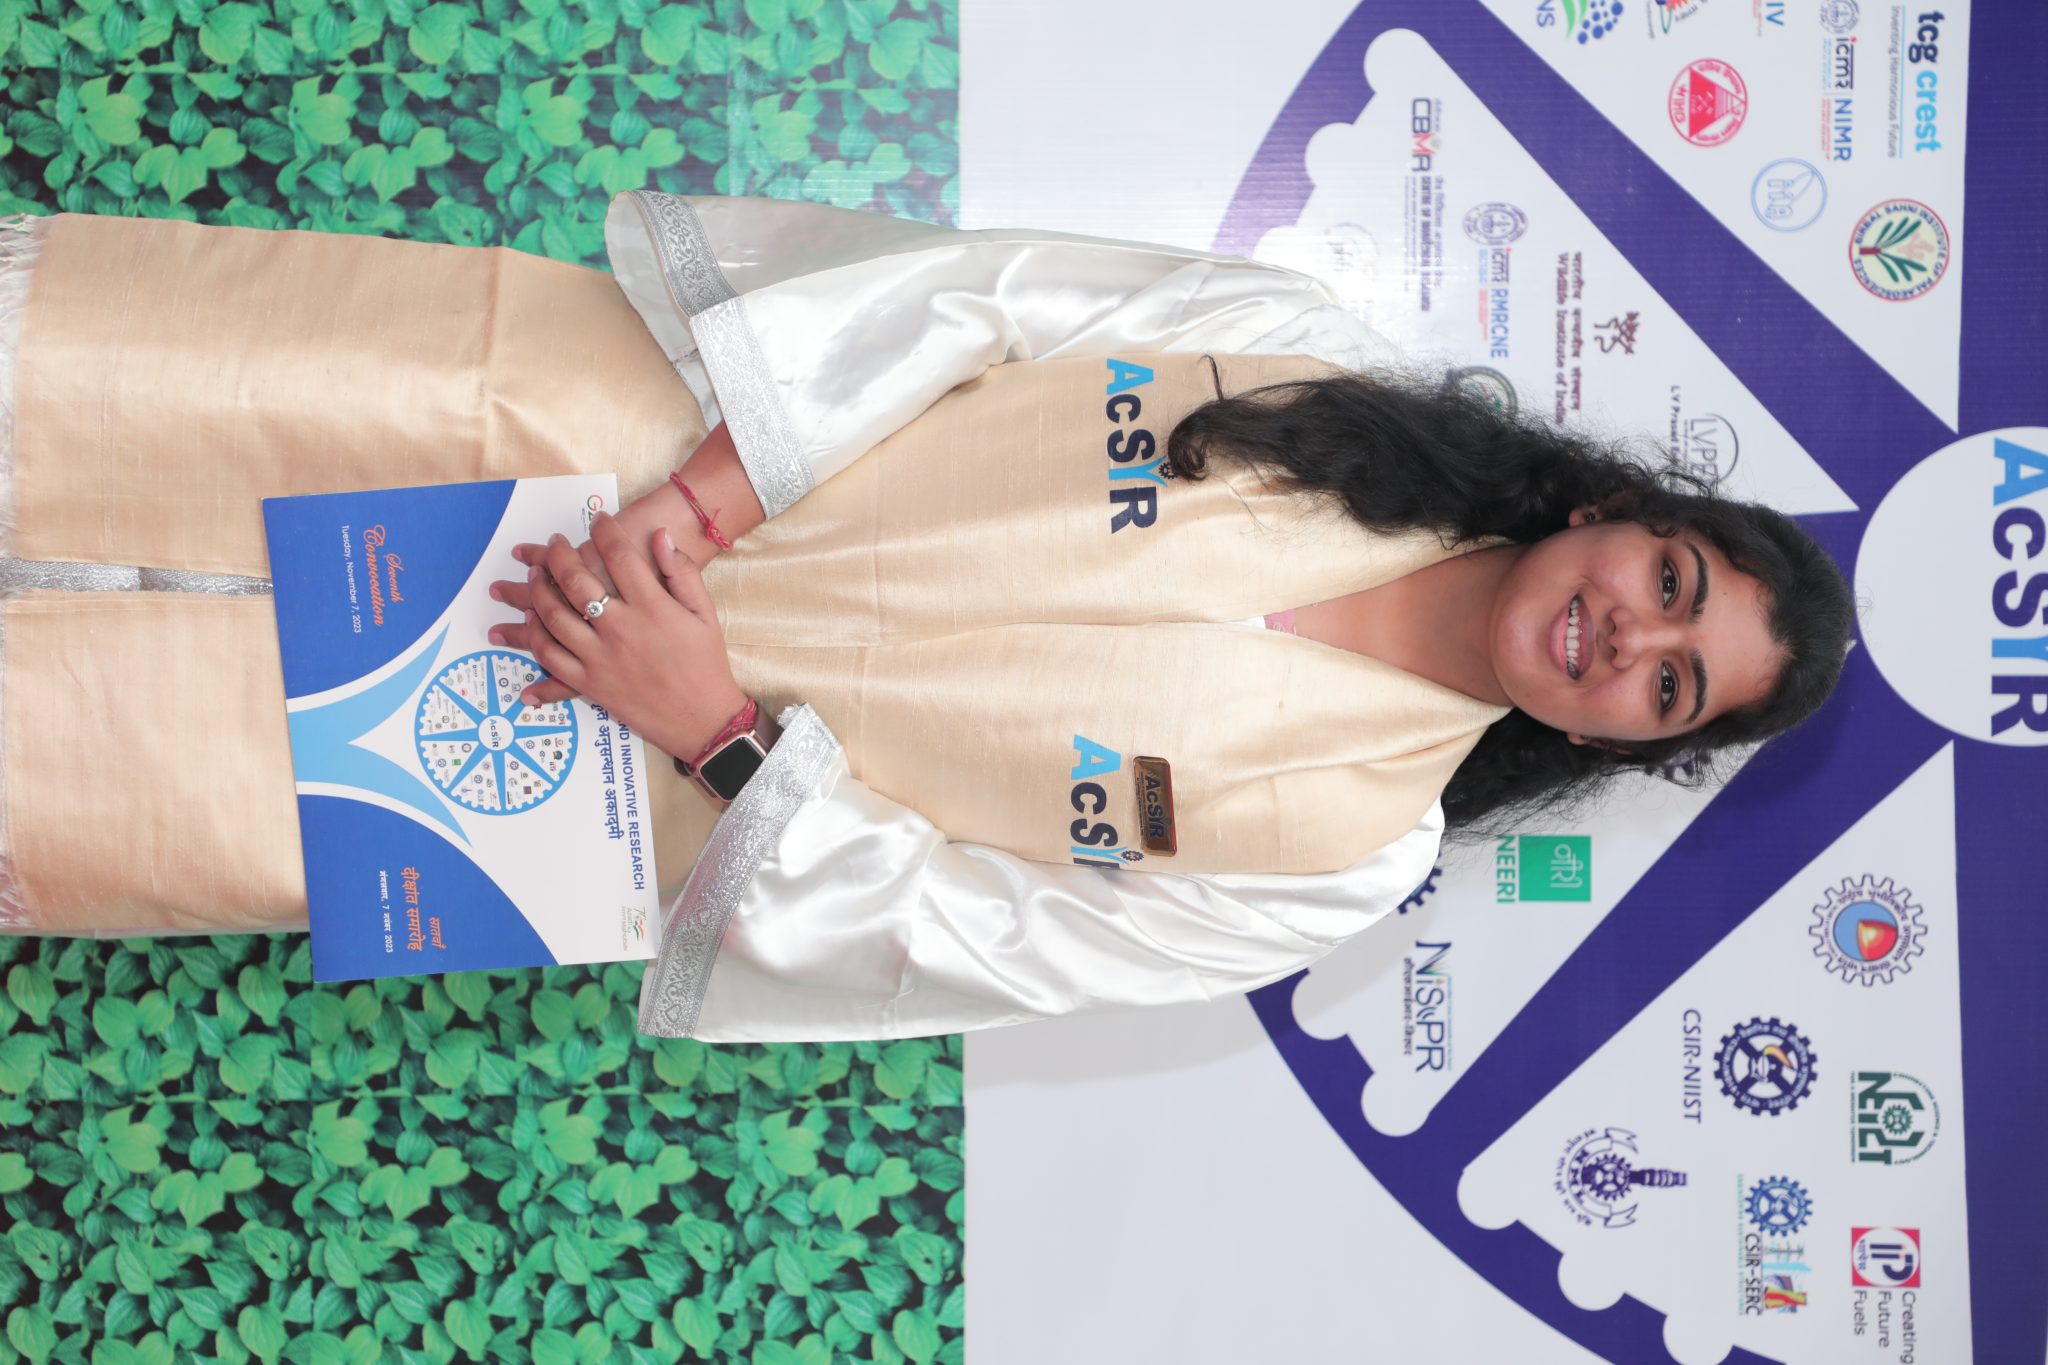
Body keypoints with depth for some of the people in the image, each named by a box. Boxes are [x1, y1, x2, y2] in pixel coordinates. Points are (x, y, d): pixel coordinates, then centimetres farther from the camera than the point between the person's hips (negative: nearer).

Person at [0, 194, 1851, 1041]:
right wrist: (717, 481, -18)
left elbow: (953, 935, -9)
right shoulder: (1319, 358, -4)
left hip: (658, 766, -2)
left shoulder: (1340, 858, -8)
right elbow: (971, 290, -6)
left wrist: (725, 725, -21)